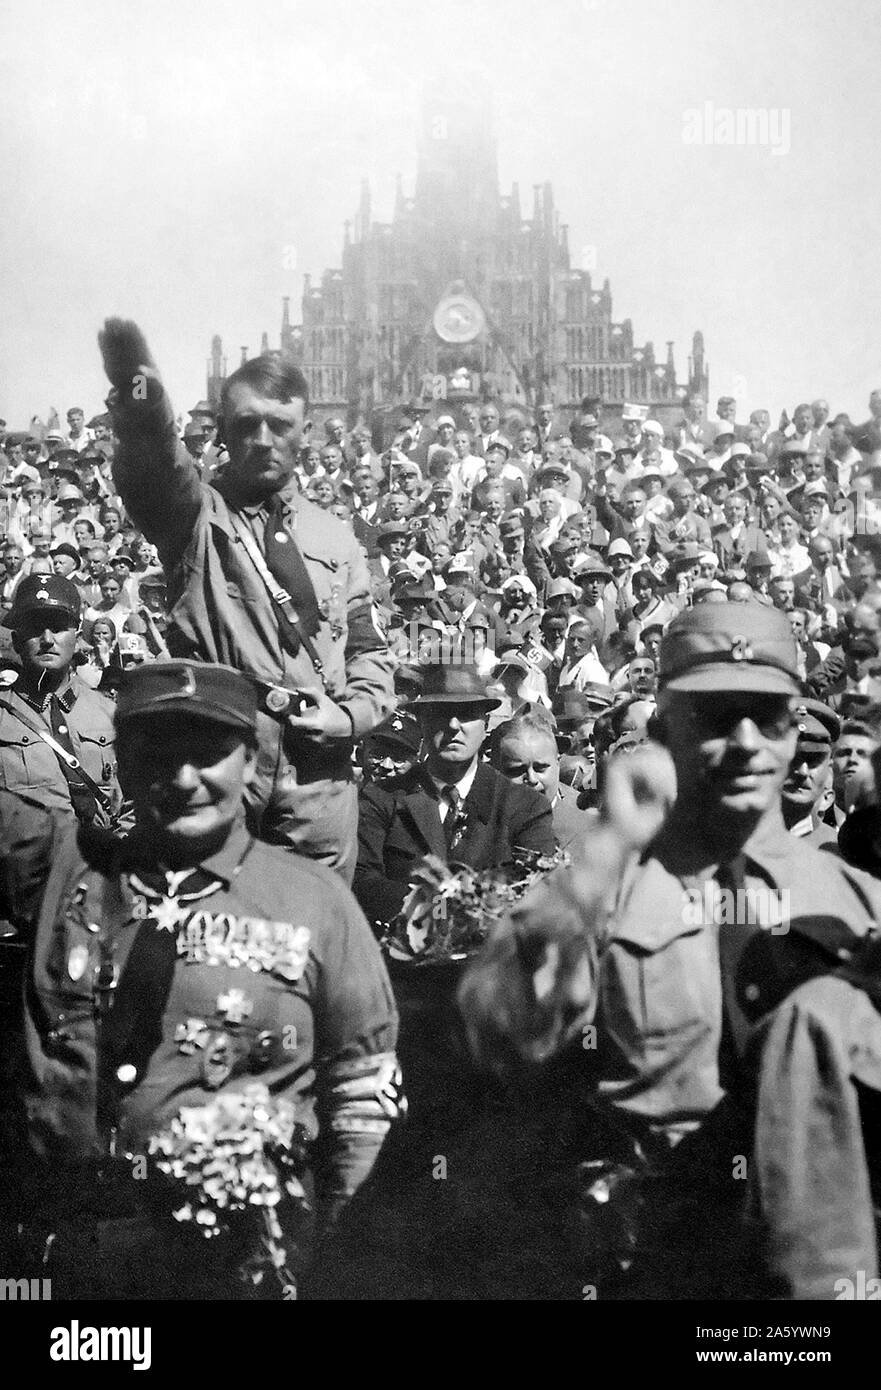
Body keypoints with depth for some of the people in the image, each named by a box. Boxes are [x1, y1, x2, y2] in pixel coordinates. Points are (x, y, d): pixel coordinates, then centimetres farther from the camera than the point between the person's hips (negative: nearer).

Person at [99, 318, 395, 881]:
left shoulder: (335, 538, 13)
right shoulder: (196, 516, 1)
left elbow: (370, 651, 17)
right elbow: (156, 473, -23)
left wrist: (351, 714, -3)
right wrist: (142, 415, -45)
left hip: (319, 776, 3)